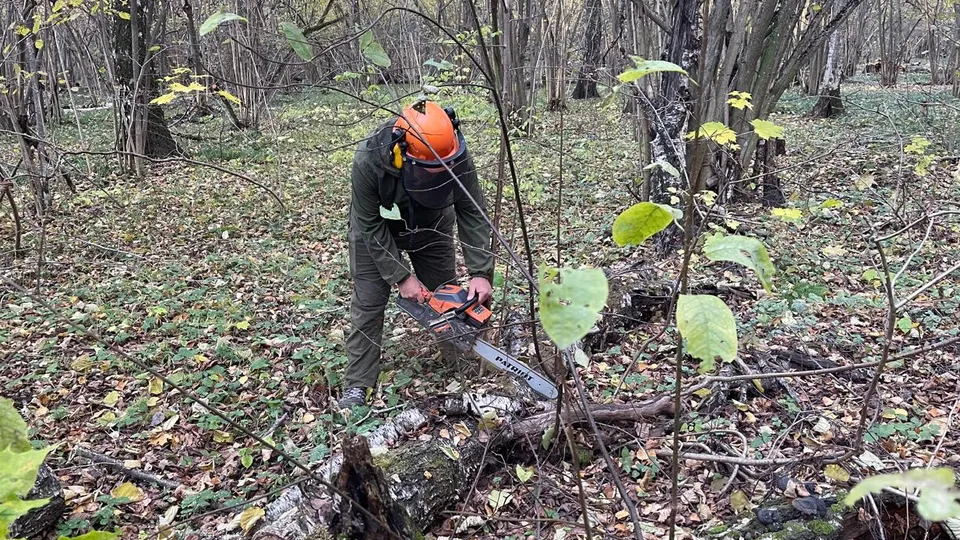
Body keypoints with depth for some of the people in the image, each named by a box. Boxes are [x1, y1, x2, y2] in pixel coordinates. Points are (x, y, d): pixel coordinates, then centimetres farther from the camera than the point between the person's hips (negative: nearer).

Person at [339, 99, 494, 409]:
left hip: (431, 226, 3)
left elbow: (472, 213, -24)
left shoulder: (456, 155, -32)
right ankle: (357, 384, 5)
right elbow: (371, 227, -28)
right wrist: (401, 277, -28)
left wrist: (481, 272, -31)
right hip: (376, 231, -2)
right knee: (368, 302, -5)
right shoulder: (368, 161, -39)